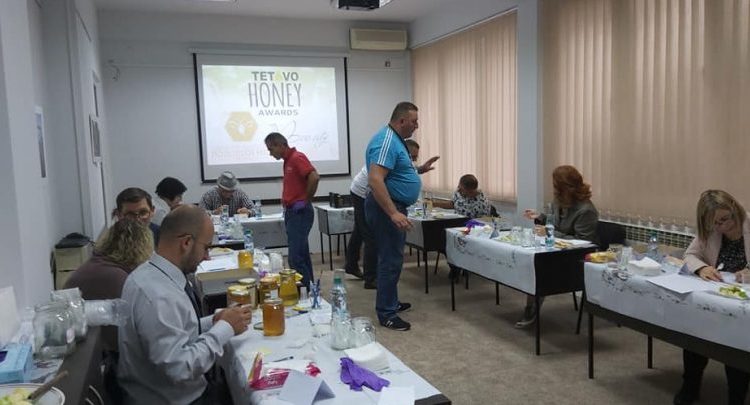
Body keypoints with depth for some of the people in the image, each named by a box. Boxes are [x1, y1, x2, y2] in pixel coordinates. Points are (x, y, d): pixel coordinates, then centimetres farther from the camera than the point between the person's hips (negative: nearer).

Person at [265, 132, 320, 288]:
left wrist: (307, 199, -15)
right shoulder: (288, 160, 16)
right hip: (292, 212, 10)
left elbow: (314, 177, -26)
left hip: (300, 212, -10)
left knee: (296, 257, -11)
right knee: (301, 255, 13)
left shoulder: (297, 158, -13)